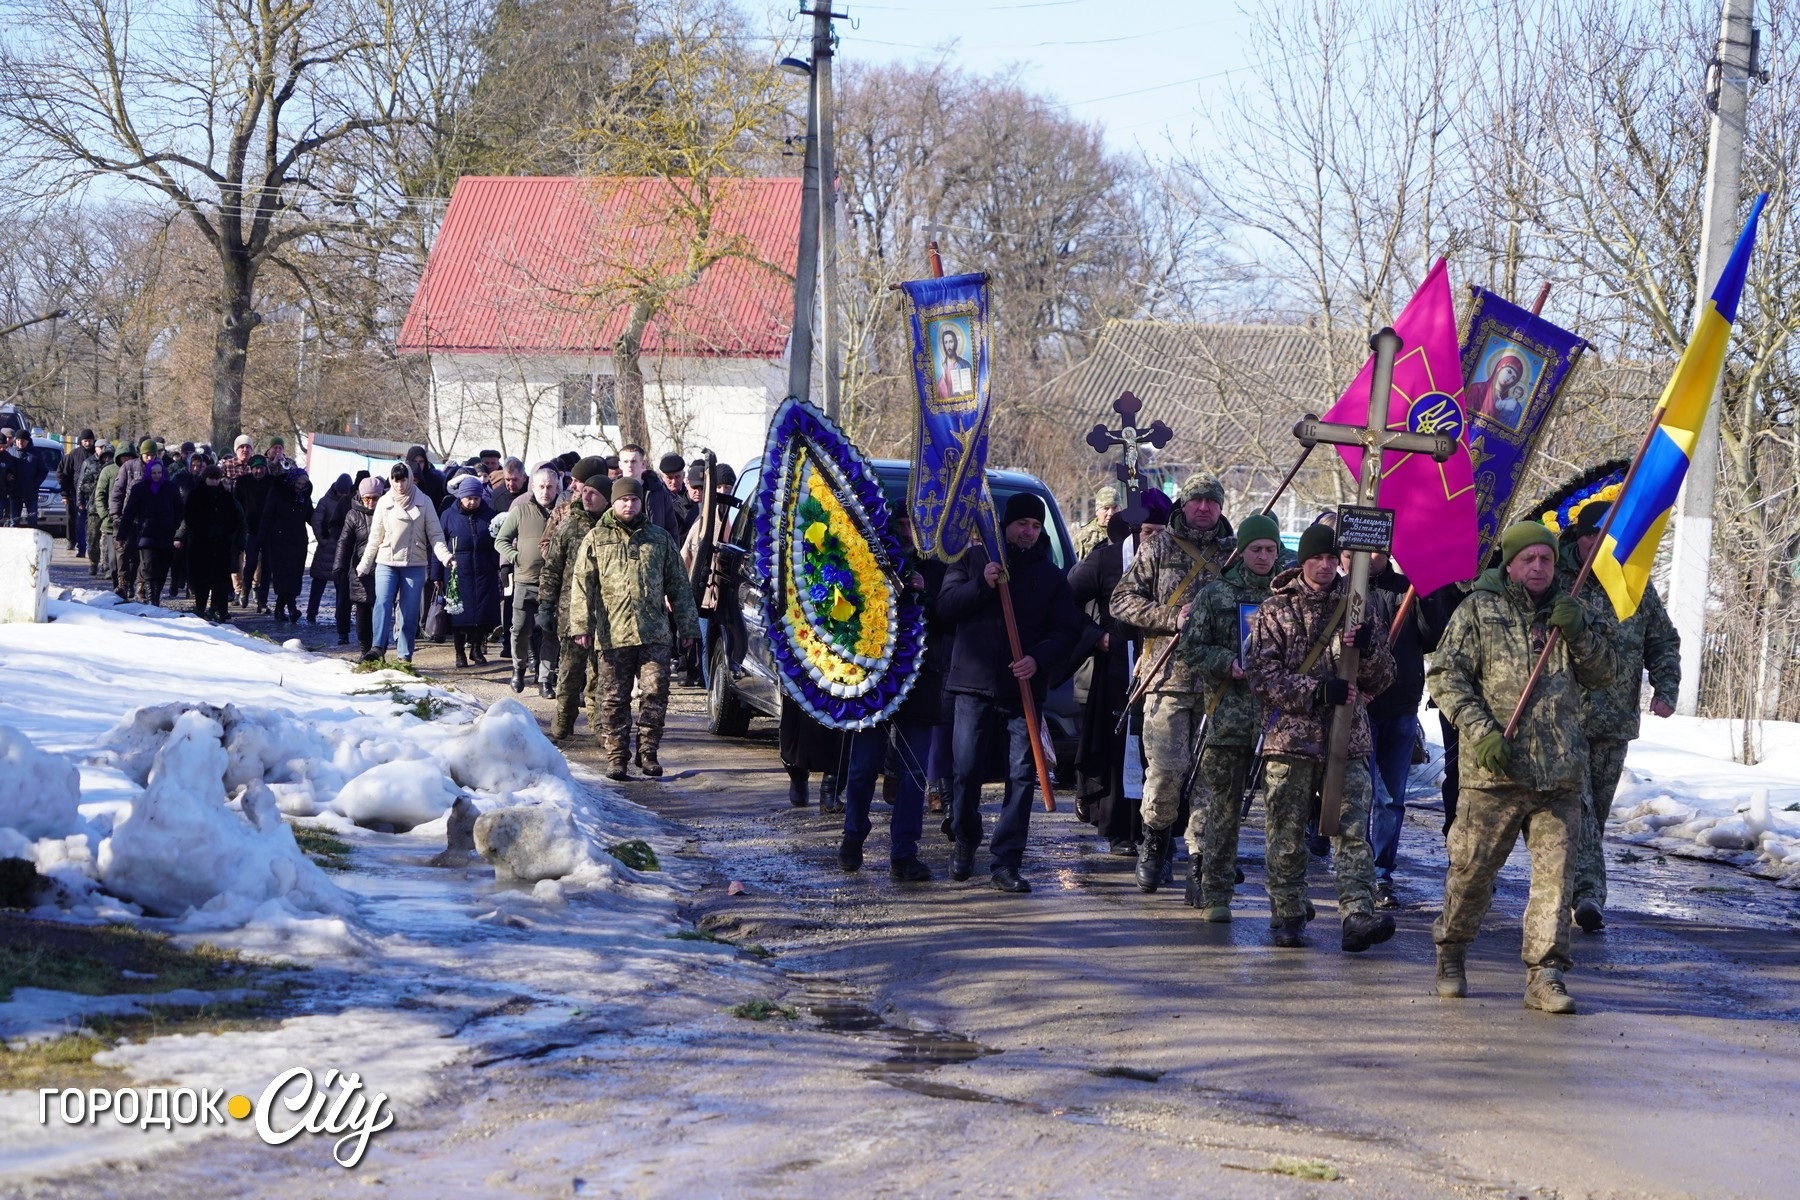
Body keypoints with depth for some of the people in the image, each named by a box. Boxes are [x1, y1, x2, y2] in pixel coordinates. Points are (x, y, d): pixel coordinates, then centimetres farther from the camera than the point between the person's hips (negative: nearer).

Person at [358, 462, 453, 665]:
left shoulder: (423, 502, 1)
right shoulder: (384, 503, 6)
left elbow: (435, 534, 0)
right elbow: (375, 537, 11)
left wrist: (445, 556, -15)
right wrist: (364, 565, 10)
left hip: (414, 565, -1)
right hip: (386, 563, 1)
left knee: (409, 611, 1)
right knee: (382, 604, -17)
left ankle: (405, 656, 5)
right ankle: (378, 648, -26)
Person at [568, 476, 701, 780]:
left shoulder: (660, 538, 13)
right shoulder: (596, 539, 7)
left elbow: (678, 585, 15)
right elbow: (583, 586, 2)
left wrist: (687, 626, 11)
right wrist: (582, 626, -7)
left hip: (654, 633, 1)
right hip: (612, 635, -1)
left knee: (655, 692, -5)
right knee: (614, 698, 4)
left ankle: (647, 752, 6)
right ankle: (616, 755, 11)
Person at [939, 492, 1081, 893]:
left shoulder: (1050, 575, 11)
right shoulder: (974, 559, 8)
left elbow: (1067, 631, 6)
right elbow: (945, 605, 0)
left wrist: (1039, 658, -12)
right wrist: (981, 585, -16)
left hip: (1025, 690, 1)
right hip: (974, 684, -1)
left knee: (1022, 776, -4)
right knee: (966, 771, -1)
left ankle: (1006, 862, -1)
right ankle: (965, 841, 23)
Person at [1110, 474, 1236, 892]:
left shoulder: (1234, 553, 13)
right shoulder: (1159, 548, 8)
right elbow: (1123, 600, 4)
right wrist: (1172, 618, -9)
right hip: (1167, 676, -2)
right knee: (1166, 767, -10)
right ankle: (1155, 842, 9)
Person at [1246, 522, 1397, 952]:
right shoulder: (1276, 610, 5)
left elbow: (1383, 678, 12)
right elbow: (1263, 676, -5)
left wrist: (1367, 648, -10)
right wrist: (1317, 691, -16)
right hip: (1290, 737, -1)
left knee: (1353, 831, -10)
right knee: (1287, 836, 3)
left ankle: (1358, 916, -17)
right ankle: (1288, 917, 14)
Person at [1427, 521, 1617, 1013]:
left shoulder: (1570, 611, 14)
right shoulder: (1478, 611, 3)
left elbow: (1604, 673, 12)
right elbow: (1445, 676, -2)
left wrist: (1579, 634, -7)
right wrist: (1482, 731, -13)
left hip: (1560, 773, 3)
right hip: (1495, 770, -3)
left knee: (1555, 872, -3)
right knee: (1472, 868, 5)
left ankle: (1544, 976, 1)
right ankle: (1450, 956, 26)